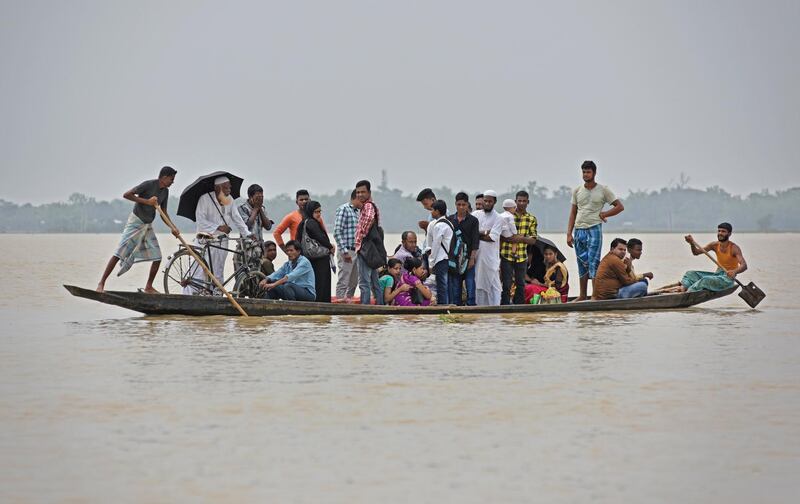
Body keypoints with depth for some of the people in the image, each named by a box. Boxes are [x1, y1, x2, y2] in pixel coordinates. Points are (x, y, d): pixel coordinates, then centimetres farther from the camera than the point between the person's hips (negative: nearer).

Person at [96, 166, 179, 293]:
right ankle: (101, 283, -10)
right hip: (135, 222, -7)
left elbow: (163, 213, 13)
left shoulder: (165, 192, 7)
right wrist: (146, 201, -24)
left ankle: (149, 287, 14)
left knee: (157, 257, 1)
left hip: (148, 226, 7)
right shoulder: (148, 185, -16)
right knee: (119, 253, -12)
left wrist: (172, 228, -3)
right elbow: (126, 195, -21)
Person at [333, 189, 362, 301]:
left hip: (356, 251, 8)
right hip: (347, 252, -8)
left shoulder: (358, 212, 16)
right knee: (343, 281, -6)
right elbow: (337, 232, -16)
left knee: (354, 281, 14)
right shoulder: (343, 209, -10)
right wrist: (345, 251, -19)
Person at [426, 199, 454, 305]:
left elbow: (436, 245, -11)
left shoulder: (438, 225, -12)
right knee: (447, 287, 12)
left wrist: (431, 263, -4)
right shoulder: (448, 223, 15)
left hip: (441, 260, -9)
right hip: (449, 259, 9)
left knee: (441, 288, -7)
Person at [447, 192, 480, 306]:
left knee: (470, 288, -4)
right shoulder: (450, 220, 8)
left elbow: (475, 241, -2)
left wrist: (472, 258, -9)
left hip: (468, 259, -2)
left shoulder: (473, 220, 2)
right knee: (455, 289, 4)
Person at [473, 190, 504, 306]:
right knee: (478, 283, 7)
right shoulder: (476, 215, 10)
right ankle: (479, 306, 13)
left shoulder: (498, 219, -1)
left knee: (493, 283, -3)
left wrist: (477, 235, -5)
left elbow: (492, 238, -11)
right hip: (476, 255, 3)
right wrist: (484, 233, -12)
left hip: (490, 256, -3)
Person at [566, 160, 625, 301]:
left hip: (594, 229, -4)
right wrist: (569, 233, 5)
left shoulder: (603, 190, 1)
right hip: (579, 230, 4)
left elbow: (620, 206, 4)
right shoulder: (577, 191, 10)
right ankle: (582, 296, 13)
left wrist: (604, 214, -5)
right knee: (582, 263, 8)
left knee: (593, 262, -10)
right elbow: (573, 213, 12)